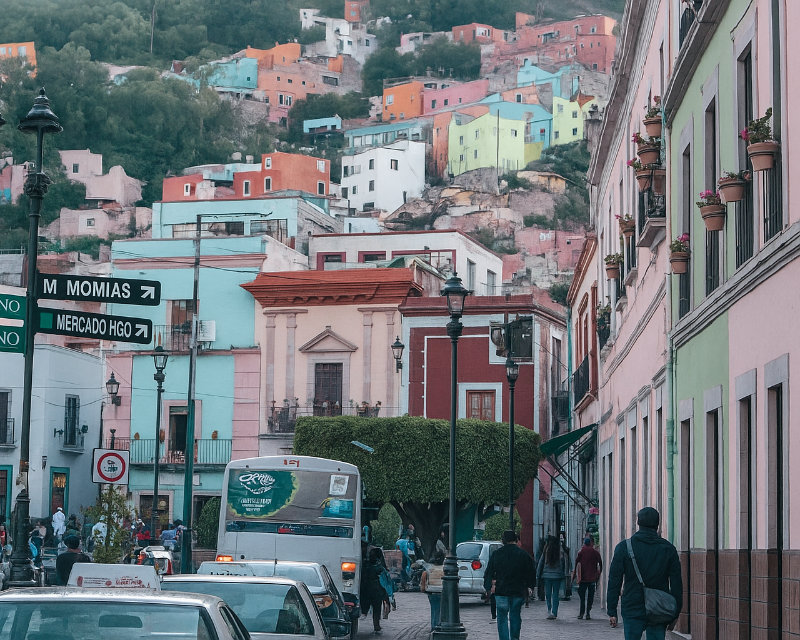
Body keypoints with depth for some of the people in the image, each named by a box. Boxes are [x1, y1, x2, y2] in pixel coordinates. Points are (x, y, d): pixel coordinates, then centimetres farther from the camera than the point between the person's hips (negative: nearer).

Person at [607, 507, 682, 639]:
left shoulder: (624, 547, -2)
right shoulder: (668, 548, 3)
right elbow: (676, 584, 3)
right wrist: (675, 613, 9)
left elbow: (614, 581, -2)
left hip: (632, 610, -1)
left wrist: (612, 611, 2)